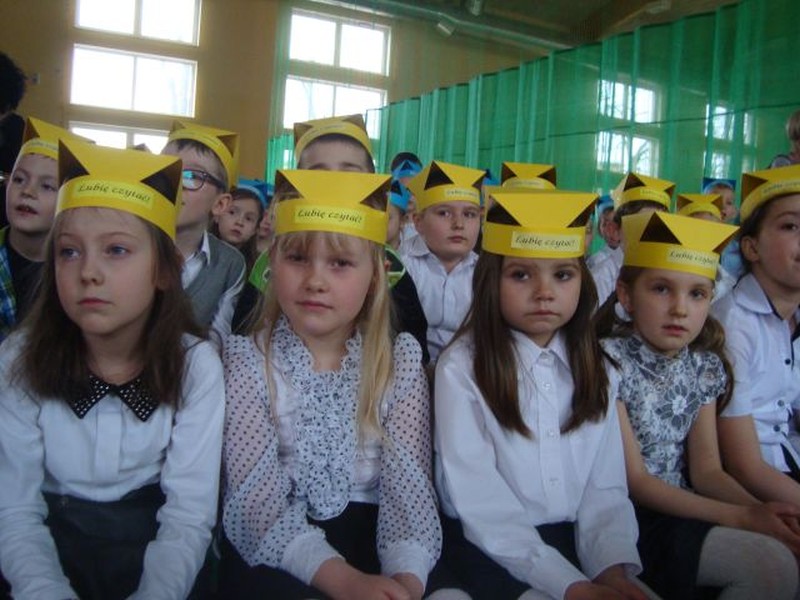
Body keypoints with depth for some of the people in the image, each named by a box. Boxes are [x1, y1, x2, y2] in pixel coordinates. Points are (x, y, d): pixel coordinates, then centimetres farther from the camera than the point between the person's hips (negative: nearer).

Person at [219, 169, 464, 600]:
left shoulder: (401, 360, 0)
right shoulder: (248, 359, -6)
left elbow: (408, 482, -8)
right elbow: (257, 498, -14)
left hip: (371, 538, 3)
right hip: (276, 551, -2)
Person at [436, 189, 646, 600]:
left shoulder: (590, 366, 5)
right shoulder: (461, 366, -11)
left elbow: (605, 485, 2)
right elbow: (479, 502, -14)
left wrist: (613, 565, -15)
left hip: (574, 539, 4)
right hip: (489, 548, -4)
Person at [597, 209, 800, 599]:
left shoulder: (706, 367, 4)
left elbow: (706, 470, 6)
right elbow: (633, 479, -14)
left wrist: (758, 509, -15)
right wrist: (738, 516, -19)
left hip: (680, 508, 6)